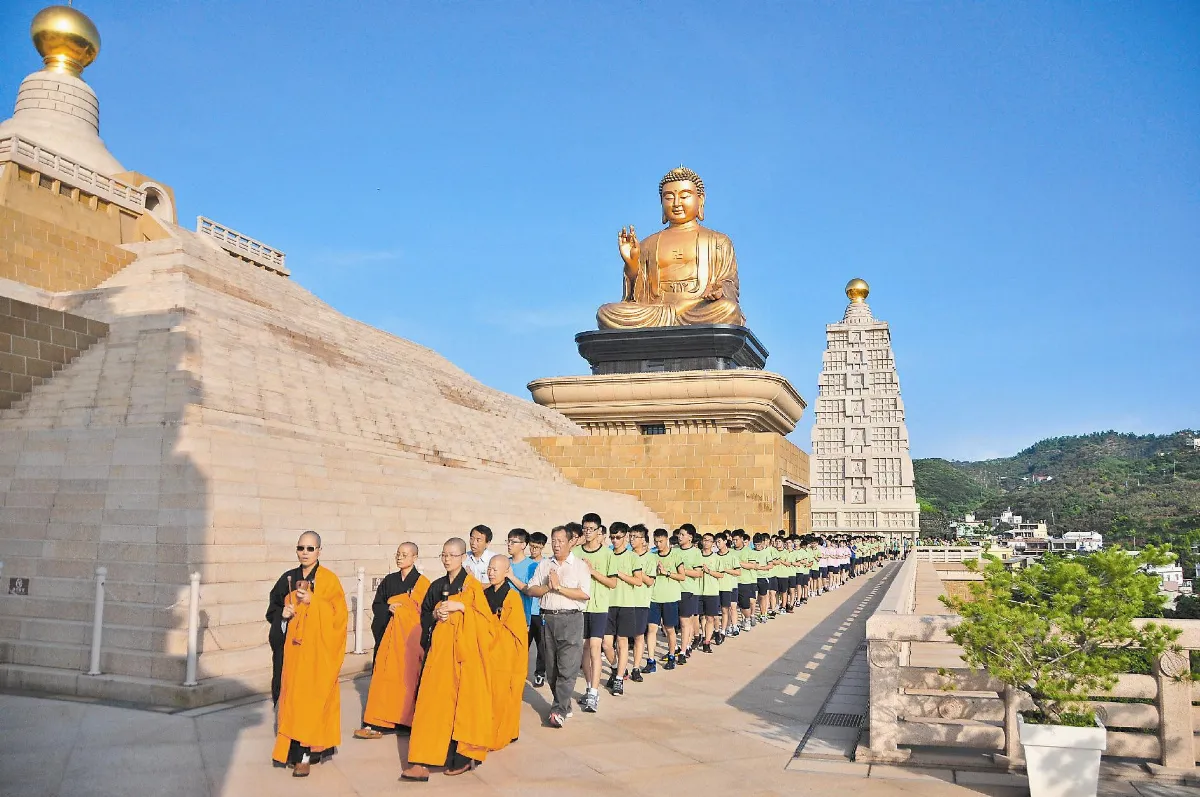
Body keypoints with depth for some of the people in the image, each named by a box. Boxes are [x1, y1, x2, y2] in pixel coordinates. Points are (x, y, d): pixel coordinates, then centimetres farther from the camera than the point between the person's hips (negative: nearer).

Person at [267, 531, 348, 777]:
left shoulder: (329, 580, -3)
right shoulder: (288, 578, 10)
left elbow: (338, 613, -9)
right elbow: (272, 609, 17)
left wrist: (313, 601, -20)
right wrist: (282, 613, -5)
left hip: (317, 648, -4)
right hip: (292, 646, 4)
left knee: (311, 696, -5)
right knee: (292, 695, 4)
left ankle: (305, 753, -1)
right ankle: (292, 748, 16)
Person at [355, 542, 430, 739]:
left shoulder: (422, 583, -1)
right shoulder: (389, 581, 11)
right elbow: (376, 605, 12)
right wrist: (389, 608, -8)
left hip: (411, 636, -3)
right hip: (389, 634, 3)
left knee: (409, 676, -3)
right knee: (384, 677, -1)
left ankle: (407, 720, 10)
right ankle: (377, 724, 0)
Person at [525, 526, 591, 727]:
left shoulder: (580, 565, 0)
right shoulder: (544, 565, 13)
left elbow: (585, 594, -12)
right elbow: (531, 590, 7)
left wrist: (559, 587, -13)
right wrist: (548, 587, -10)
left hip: (571, 619, -5)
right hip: (548, 618, 5)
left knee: (567, 667, -10)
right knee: (552, 667, 9)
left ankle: (559, 711, -9)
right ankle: (564, 706, 22)